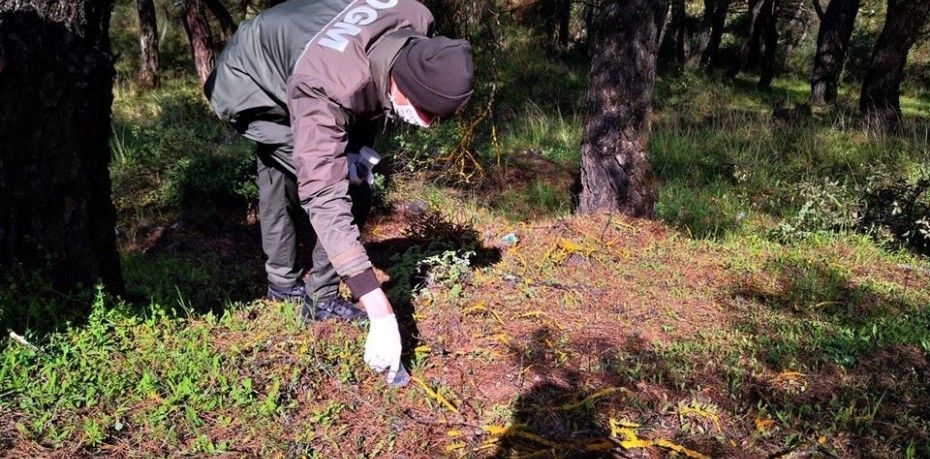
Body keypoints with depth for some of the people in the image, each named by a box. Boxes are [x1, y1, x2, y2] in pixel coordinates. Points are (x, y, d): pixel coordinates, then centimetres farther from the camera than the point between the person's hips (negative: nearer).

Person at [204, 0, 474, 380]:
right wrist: (380, 312, -53)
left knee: (278, 176, 21)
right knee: (347, 191, -17)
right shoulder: (324, 93, -47)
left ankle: (282, 281, 39)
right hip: (253, 89, -7)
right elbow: (327, 201, -50)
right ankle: (321, 298, -1)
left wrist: (362, 147, -14)